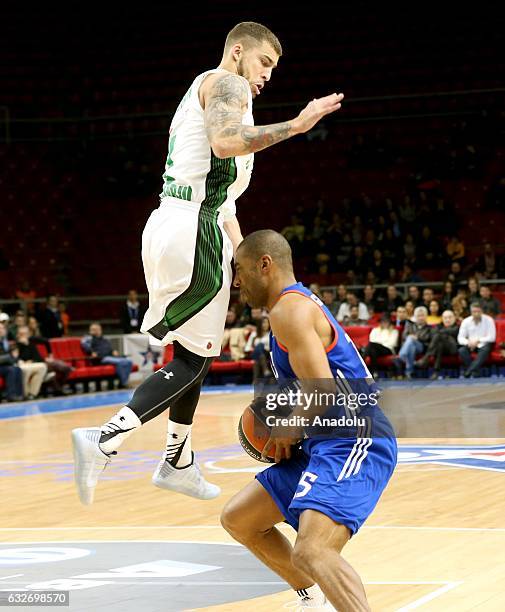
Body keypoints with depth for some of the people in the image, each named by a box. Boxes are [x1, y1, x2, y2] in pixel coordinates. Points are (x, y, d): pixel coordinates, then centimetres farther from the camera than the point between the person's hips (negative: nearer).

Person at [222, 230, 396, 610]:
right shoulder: (302, 303, 20)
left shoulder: (289, 308, -12)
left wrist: (291, 432, -6)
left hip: (354, 442, -11)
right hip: (326, 444, 11)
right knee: (237, 519, 18)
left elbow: (324, 395, -23)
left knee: (311, 551, -31)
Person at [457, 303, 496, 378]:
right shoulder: (466, 321, -1)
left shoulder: (488, 320, -8)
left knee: (485, 349, -37)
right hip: (470, 345, 2)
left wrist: (478, 341, -24)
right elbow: (460, 338, -3)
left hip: (484, 344, -2)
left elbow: (492, 337, -12)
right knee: (461, 350, -28)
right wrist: (468, 342, -24)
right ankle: (475, 371, -33)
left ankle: (469, 371, -44)